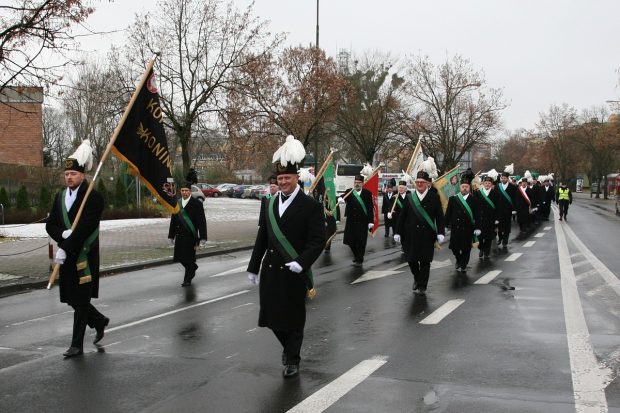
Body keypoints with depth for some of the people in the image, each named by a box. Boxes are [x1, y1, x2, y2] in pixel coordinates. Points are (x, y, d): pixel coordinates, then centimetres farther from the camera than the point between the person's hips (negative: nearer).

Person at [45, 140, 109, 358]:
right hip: (67, 257, 7)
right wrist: (63, 234, -13)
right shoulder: (60, 197, 11)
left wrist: (65, 248, -22)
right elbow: (50, 225, 8)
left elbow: (84, 228, -19)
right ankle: (99, 321, 36)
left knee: (81, 300, -1)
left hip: (84, 257, -7)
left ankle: (77, 344, 8)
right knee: (71, 298, 13)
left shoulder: (93, 197, -11)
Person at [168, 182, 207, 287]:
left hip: (191, 236, -5)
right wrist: (171, 236, 11)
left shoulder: (197, 204, -6)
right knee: (179, 257, 10)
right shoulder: (177, 203, 9)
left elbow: (201, 221, -8)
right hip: (179, 235, 5)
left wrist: (202, 238, -13)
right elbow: (173, 220, 13)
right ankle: (193, 268, 37)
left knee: (188, 257, -2)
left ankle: (187, 279, 11)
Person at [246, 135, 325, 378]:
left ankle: (292, 360, 20)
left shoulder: (311, 207, -7)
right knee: (271, 316, 11)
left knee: (293, 318, 4)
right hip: (270, 271, 5)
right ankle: (289, 346, 37)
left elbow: (317, 241, -12)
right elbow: (262, 238, 13)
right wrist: (253, 267, 12)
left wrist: (301, 263, -24)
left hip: (294, 273, -5)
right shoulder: (270, 205, 9)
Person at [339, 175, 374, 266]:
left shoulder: (367, 193, 0)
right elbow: (343, 197, -12)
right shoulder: (349, 192, 6)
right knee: (349, 240, 4)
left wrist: (371, 221, -8)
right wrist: (340, 199, -37)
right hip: (351, 221, 3)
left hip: (362, 221, -2)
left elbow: (370, 208, -2)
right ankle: (356, 254, 31)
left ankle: (359, 260, 12)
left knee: (360, 241, -2)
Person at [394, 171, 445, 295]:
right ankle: (417, 278, 34)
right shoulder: (409, 197, 4)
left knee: (425, 261, 1)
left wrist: (440, 232, -10)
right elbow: (402, 216, 5)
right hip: (411, 235, 2)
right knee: (411, 259, 7)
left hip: (427, 235, -2)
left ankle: (422, 286, 11)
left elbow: (440, 217, -1)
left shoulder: (434, 197, 0)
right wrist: (398, 232, 2)